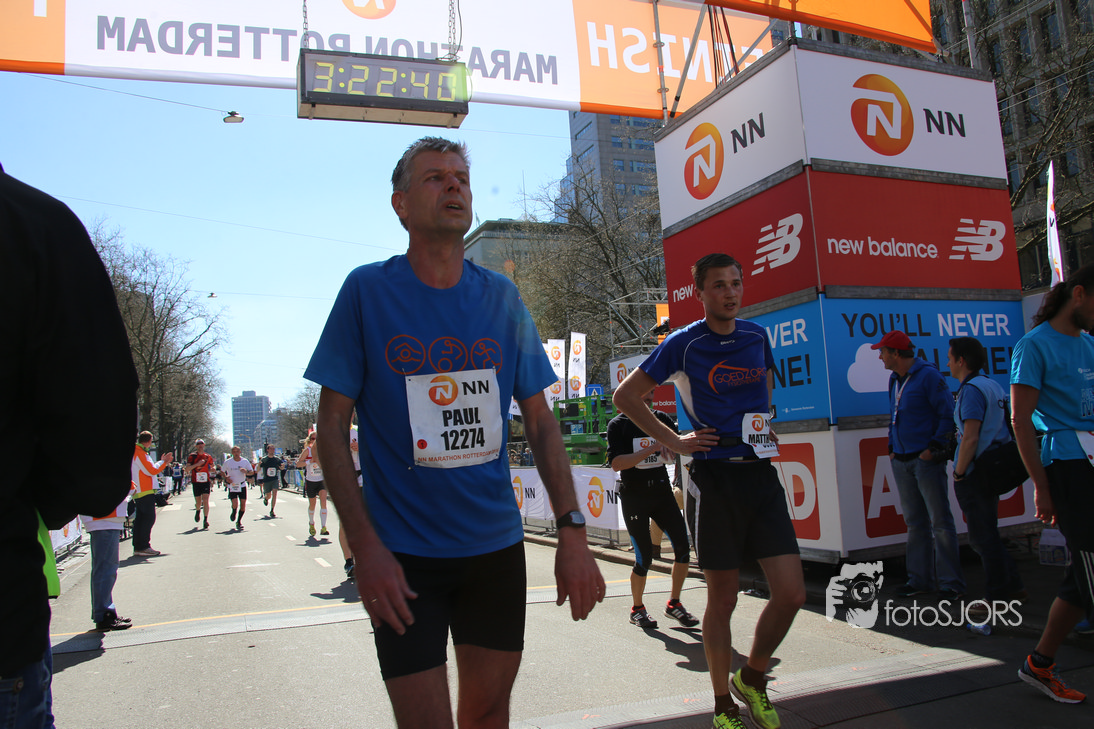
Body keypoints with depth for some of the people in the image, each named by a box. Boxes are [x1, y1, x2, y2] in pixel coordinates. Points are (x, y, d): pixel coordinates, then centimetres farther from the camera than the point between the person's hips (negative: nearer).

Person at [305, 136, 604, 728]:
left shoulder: (501, 297, 3)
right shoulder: (367, 290, -5)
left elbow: (540, 421, 5)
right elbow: (332, 424, -5)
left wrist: (572, 531, -3)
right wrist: (365, 546, -13)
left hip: (497, 545, 3)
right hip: (402, 554, -3)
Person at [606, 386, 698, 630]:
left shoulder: (661, 419, 10)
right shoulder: (618, 424, -5)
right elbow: (616, 463, -16)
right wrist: (652, 449, -22)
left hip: (662, 491, 5)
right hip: (634, 497, -4)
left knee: (683, 547, -4)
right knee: (644, 557, -3)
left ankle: (674, 603, 16)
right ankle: (637, 608, 20)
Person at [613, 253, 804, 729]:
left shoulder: (756, 336, 10)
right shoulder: (684, 343, -4)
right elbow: (625, 396, 0)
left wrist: (763, 422, 15)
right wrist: (672, 441, -3)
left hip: (762, 475, 4)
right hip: (717, 478, -4)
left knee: (791, 593, -1)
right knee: (722, 600, 5)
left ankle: (752, 678, 25)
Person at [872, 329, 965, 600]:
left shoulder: (928, 375, -9)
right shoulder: (894, 380, 15)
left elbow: (948, 415, -12)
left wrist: (933, 448, -15)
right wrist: (892, 448, 14)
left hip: (926, 460, -7)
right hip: (902, 462, 8)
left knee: (940, 521, -3)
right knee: (915, 523, 11)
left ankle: (951, 583, 4)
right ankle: (920, 580, 17)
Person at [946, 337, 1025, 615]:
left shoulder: (971, 390, -16)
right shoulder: (993, 386, 13)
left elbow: (970, 438, -23)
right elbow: (999, 429, 20)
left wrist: (958, 473, -14)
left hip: (974, 474, -10)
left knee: (984, 538, 0)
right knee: (985, 535, 19)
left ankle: (996, 598, 8)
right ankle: (1013, 586, 25)